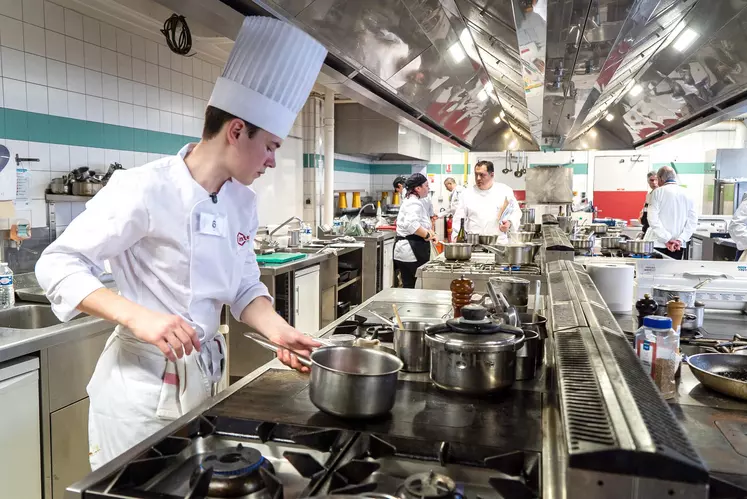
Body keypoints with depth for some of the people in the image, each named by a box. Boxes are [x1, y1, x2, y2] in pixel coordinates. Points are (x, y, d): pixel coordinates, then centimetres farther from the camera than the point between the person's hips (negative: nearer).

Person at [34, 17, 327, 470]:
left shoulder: (243, 202, 2)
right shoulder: (144, 190, -19)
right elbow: (58, 265, -17)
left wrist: (278, 330, -10)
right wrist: (138, 317, -30)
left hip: (205, 374, 7)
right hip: (142, 379, -6)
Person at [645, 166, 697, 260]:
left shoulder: (658, 192, -4)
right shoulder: (687, 195, 8)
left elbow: (653, 219, -13)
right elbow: (692, 221, 3)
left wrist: (667, 239, -11)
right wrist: (680, 240, -3)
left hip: (658, 244, -4)